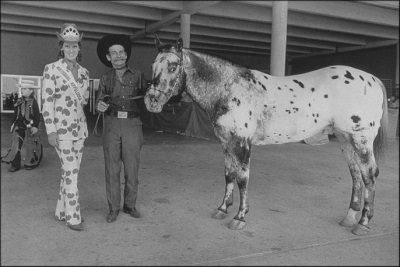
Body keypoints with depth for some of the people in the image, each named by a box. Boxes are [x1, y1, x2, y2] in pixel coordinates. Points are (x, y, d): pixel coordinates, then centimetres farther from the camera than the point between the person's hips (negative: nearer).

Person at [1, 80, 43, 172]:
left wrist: (35, 126, -13)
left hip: (29, 127, -5)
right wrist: (13, 123, 13)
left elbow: (37, 115, -8)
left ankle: (31, 163, 20)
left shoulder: (33, 102, -7)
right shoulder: (19, 101, 8)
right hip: (19, 126, 5)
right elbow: (15, 114, 15)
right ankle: (15, 164, 4)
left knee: (30, 145, 5)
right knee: (15, 144, -1)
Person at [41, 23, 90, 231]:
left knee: (71, 170, 11)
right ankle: (72, 216, 5)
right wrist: (51, 130, -15)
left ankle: (62, 210, 24)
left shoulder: (84, 72, 9)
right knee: (71, 171, -6)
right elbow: (46, 102, -11)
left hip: (80, 127, 6)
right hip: (61, 127, -6)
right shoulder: (51, 69, -8)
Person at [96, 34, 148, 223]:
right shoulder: (105, 79, 12)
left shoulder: (137, 75, 8)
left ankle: (130, 205, 20)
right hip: (111, 124, 1)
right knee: (112, 168, 3)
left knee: (132, 168, 4)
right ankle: (113, 208, 14)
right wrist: (100, 106, -12)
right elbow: (100, 100, 9)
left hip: (132, 124, -1)